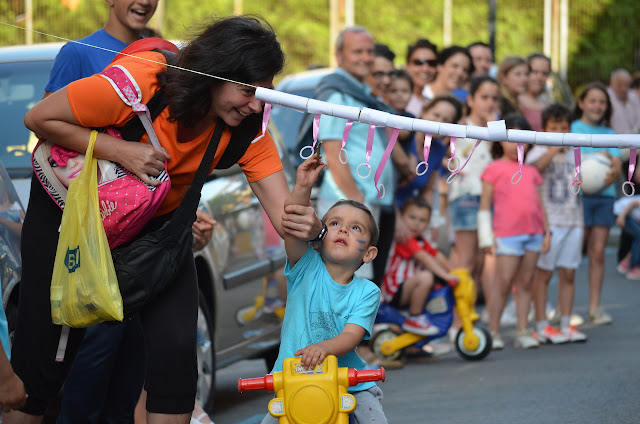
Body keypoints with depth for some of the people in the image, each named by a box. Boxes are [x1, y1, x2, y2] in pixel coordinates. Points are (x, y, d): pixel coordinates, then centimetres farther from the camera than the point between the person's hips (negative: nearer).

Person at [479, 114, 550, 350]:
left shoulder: (531, 171, 17)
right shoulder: (494, 169, 3)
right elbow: (484, 205, 1)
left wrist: (546, 232, 14)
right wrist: (486, 237, -4)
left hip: (533, 233, 5)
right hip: (507, 234, -5)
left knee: (525, 283, 5)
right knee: (504, 282, -6)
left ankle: (523, 332, 7)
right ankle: (493, 332, 1)